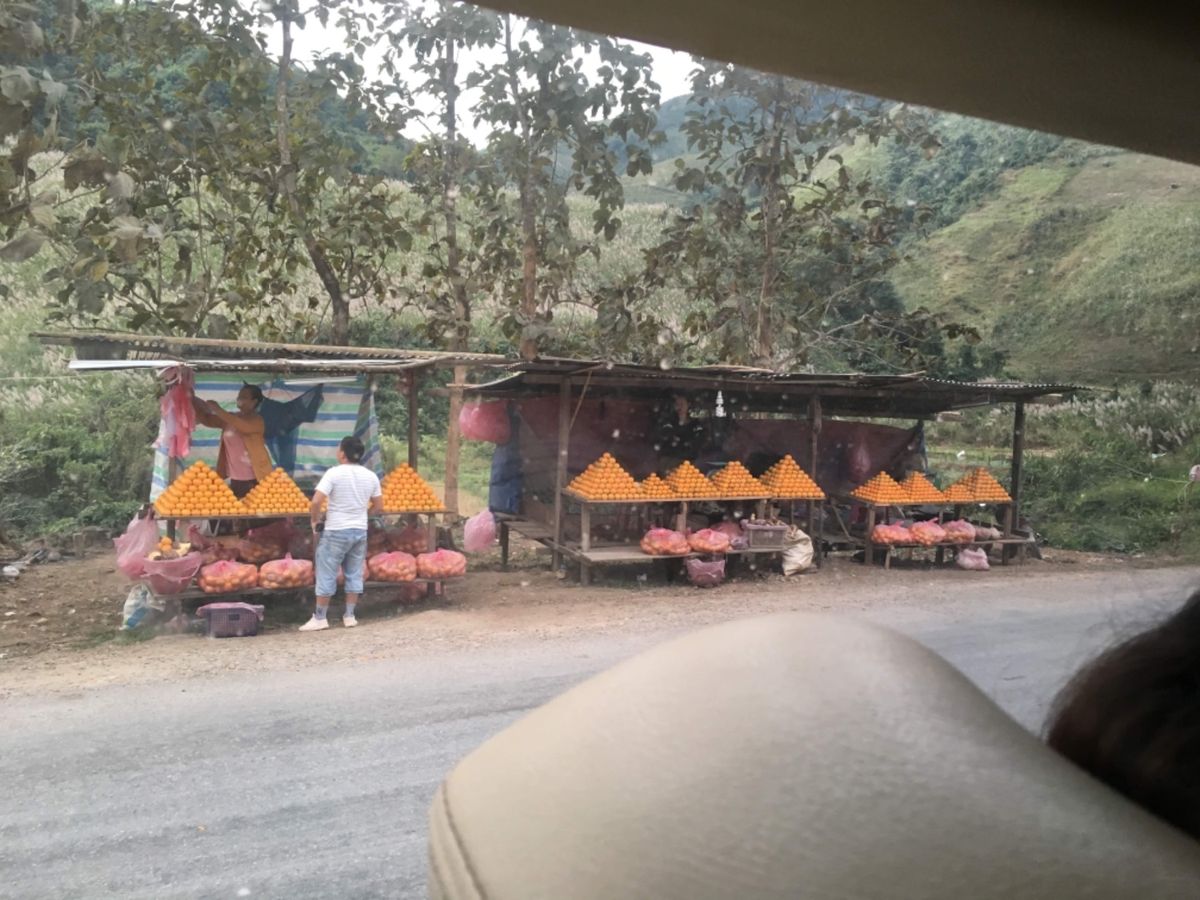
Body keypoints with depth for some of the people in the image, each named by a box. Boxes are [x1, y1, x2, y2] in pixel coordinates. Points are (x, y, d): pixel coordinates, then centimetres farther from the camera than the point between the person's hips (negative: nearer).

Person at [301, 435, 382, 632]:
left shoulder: (334, 473, -13)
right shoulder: (371, 476, 2)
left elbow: (316, 502, -19)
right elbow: (378, 507, 8)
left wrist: (315, 523, -4)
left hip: (336, 531, -5)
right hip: (360, 531, 5)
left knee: (326, 575, 4)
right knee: (354, 574, 12)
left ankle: (320, 618, 9)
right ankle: (350, 616, 16)